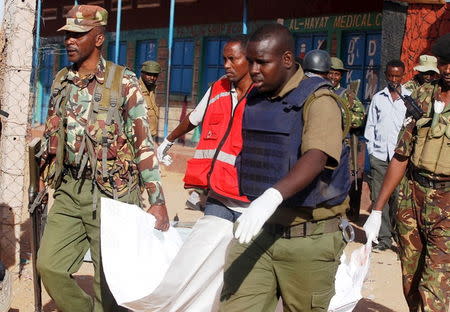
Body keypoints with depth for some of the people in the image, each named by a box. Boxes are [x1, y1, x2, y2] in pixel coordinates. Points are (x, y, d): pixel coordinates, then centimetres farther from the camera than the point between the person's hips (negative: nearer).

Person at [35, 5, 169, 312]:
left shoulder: (124, 81, -8)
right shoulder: (61, 81, 9)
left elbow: (144, 141, -10)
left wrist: (157, 200, -15)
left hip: (112, 191, -5)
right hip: (69, 189, 6)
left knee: (110, 278, 1)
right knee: (50, 265, 4)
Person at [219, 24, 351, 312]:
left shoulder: (317, 100, -11)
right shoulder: (254, 99, 11)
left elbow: (316, 158, -28)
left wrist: (272, 196, -44)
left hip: (307, 237, -5)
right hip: (255, 231, 6)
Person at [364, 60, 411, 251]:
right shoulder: (378, 98, 13)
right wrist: (371, 150, 8)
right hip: (379, 156, 2)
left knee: (397, 197, -3)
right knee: (378, 197, -3)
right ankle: (384, 237, 2)